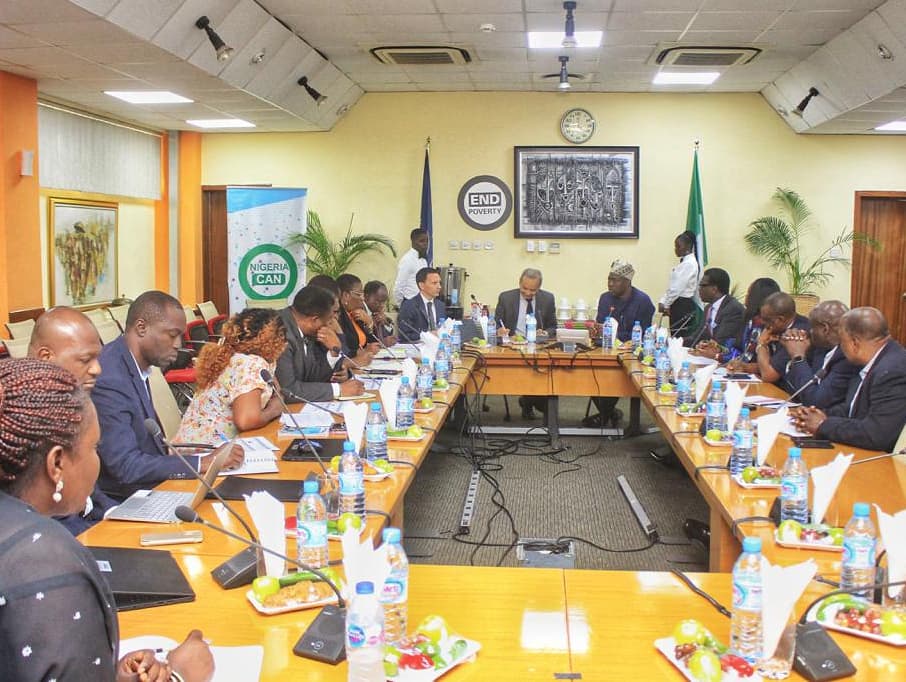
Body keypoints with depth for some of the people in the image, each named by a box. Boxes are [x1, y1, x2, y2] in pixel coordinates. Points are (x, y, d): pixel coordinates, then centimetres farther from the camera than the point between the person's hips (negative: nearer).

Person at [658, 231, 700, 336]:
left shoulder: (689, 264, -14)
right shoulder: (683, 262, 16)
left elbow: (677, 288, -17)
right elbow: (671, 286, 14)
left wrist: (665, 304, -10)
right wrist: (662, 302, 4)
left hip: (684, 306, -9)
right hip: (679, 305, 9)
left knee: (681, 336, -6)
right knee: (675, 336, 10)